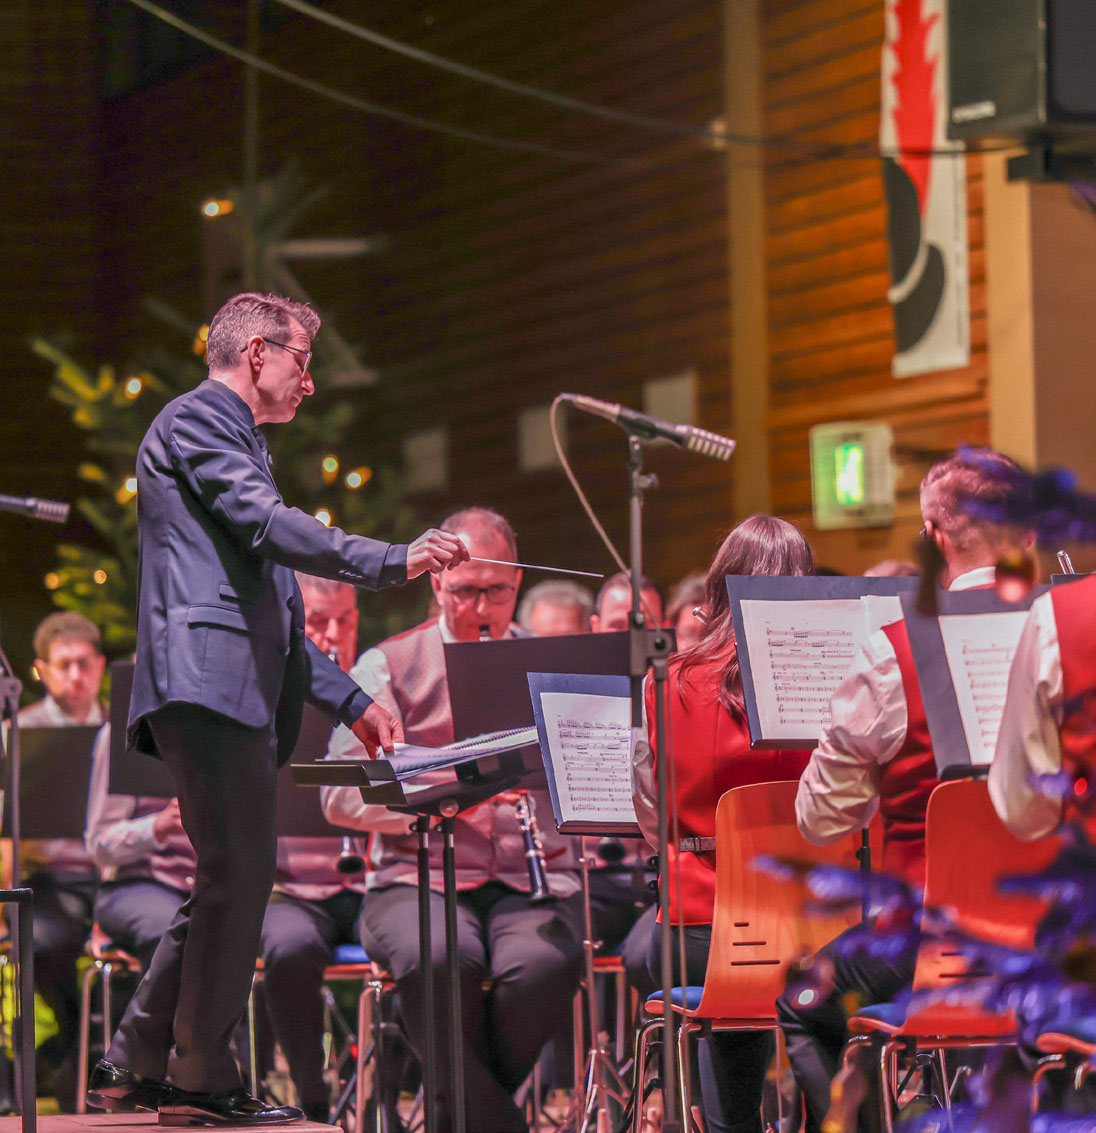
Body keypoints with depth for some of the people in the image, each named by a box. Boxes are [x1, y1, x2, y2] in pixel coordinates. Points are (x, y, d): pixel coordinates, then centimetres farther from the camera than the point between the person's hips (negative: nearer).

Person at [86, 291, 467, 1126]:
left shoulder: (239, 443, 31)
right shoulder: (196, 421, -1)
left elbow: (272, 611, 31)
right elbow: (267, 526, -17)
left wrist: (352, 703, 26)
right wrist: (394, 561, -23)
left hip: (239, 695, 10)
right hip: (207, 682, -10)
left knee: (229, 884, 10)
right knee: (241, 876, -12)